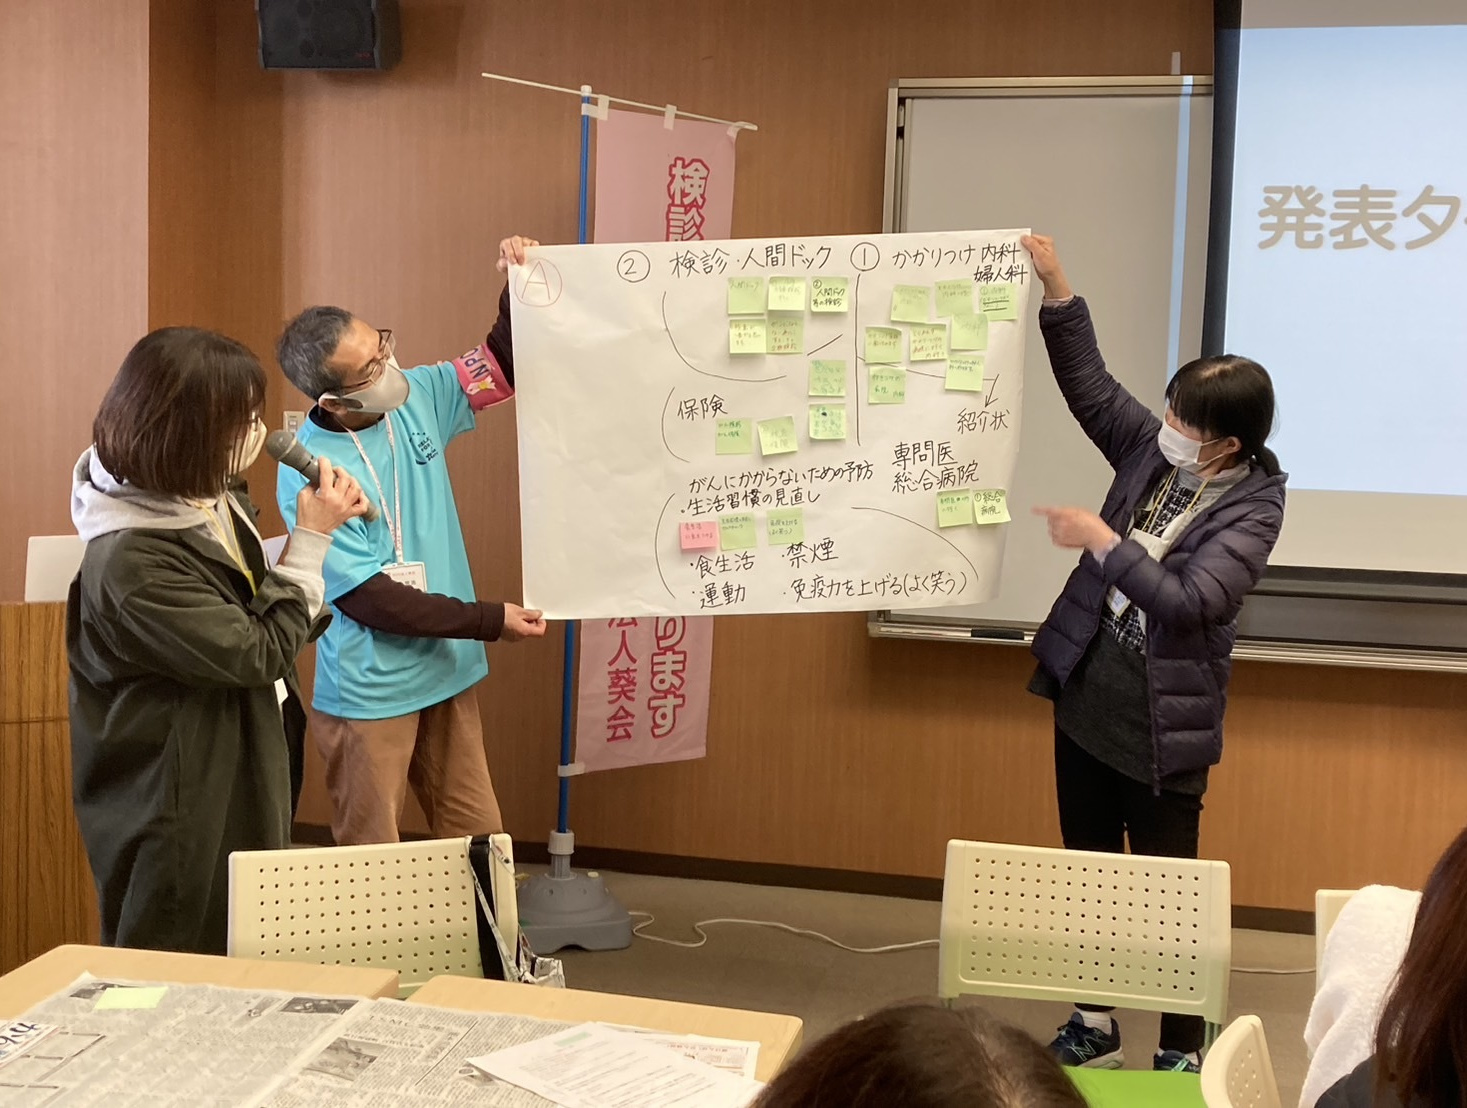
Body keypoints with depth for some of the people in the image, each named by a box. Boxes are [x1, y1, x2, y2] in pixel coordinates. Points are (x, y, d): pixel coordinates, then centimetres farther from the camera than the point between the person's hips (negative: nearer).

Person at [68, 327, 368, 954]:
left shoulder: (214, 499, -3)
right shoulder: (130, 561, -30)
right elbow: (258, 653, -23)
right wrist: (312, 539, -18)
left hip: (243, 773, 9)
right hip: (179, 807, -9)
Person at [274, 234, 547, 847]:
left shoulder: (417, 396, -3)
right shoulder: (309, 473, -21)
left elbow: (503, 368, 11)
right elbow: (372, 598, -19)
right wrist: (491, 621, -15)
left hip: (447, 672, 6)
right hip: (370, 694, -6)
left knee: (481, 841, 14)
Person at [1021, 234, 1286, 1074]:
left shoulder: (1252, 507, -15)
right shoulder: (1151, 448, 0)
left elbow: (1186, 603, -25)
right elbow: (1091, 386, 7)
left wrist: (1103, 542, -24)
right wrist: (1056, 288, 0)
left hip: (1162, 726, -6)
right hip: (1087, 699, 6)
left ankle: (1184, 1052, 16)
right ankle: (1094, 1027, 30)